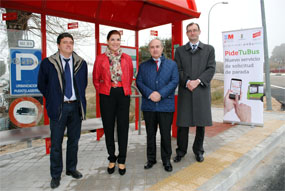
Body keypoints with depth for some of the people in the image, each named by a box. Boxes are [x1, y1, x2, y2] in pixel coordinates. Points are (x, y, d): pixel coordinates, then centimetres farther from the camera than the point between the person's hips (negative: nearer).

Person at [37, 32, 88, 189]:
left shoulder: (81, 63, 4)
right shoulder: (48, 63, -3)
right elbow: (42, 85, 6)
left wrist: (80, 99, 9)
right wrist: (52, 100, 5)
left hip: (76, 107, 3)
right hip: (58, 107, -2)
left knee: (74, 140, 14)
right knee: (56, 143, 6)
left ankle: (71, 168, 32)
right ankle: (56, 175, 23)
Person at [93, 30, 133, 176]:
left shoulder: (127, 58, 6)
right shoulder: (101, 59, 3)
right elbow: (96, 79, 10)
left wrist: (125, 89, 8)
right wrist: (102, 91, 4)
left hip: (123, 95, 1)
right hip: (107, 95, 0)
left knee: (123, 127, 2)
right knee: (108, 127, 7)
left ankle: (121, 160, 17)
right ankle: (112, 159, 23)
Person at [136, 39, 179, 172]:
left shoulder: (172, 64, 9)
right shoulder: (143, 66, 13)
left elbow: (174, 81, -3)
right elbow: (139, 82, 3)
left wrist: (161, 94, -15)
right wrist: (149, 94, -15)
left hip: (166, 105, -1)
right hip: (148, 106, 2)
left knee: (166, 134, 6)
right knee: (150, 134, 11)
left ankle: (166, 160, 21)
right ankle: (151, 159, 25)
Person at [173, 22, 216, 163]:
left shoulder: (209, 49, 12)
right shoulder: (180, 50, 12)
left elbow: (211, 68, 2)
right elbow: (178, 69, 3)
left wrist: (198, 81, -12)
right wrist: (187, 82, -14)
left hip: (202, 90, 1)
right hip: (185, 91, 0)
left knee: (201, 122, 6)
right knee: (182, 123, 1)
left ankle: (198, 150, 22)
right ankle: (181, 151, 16)